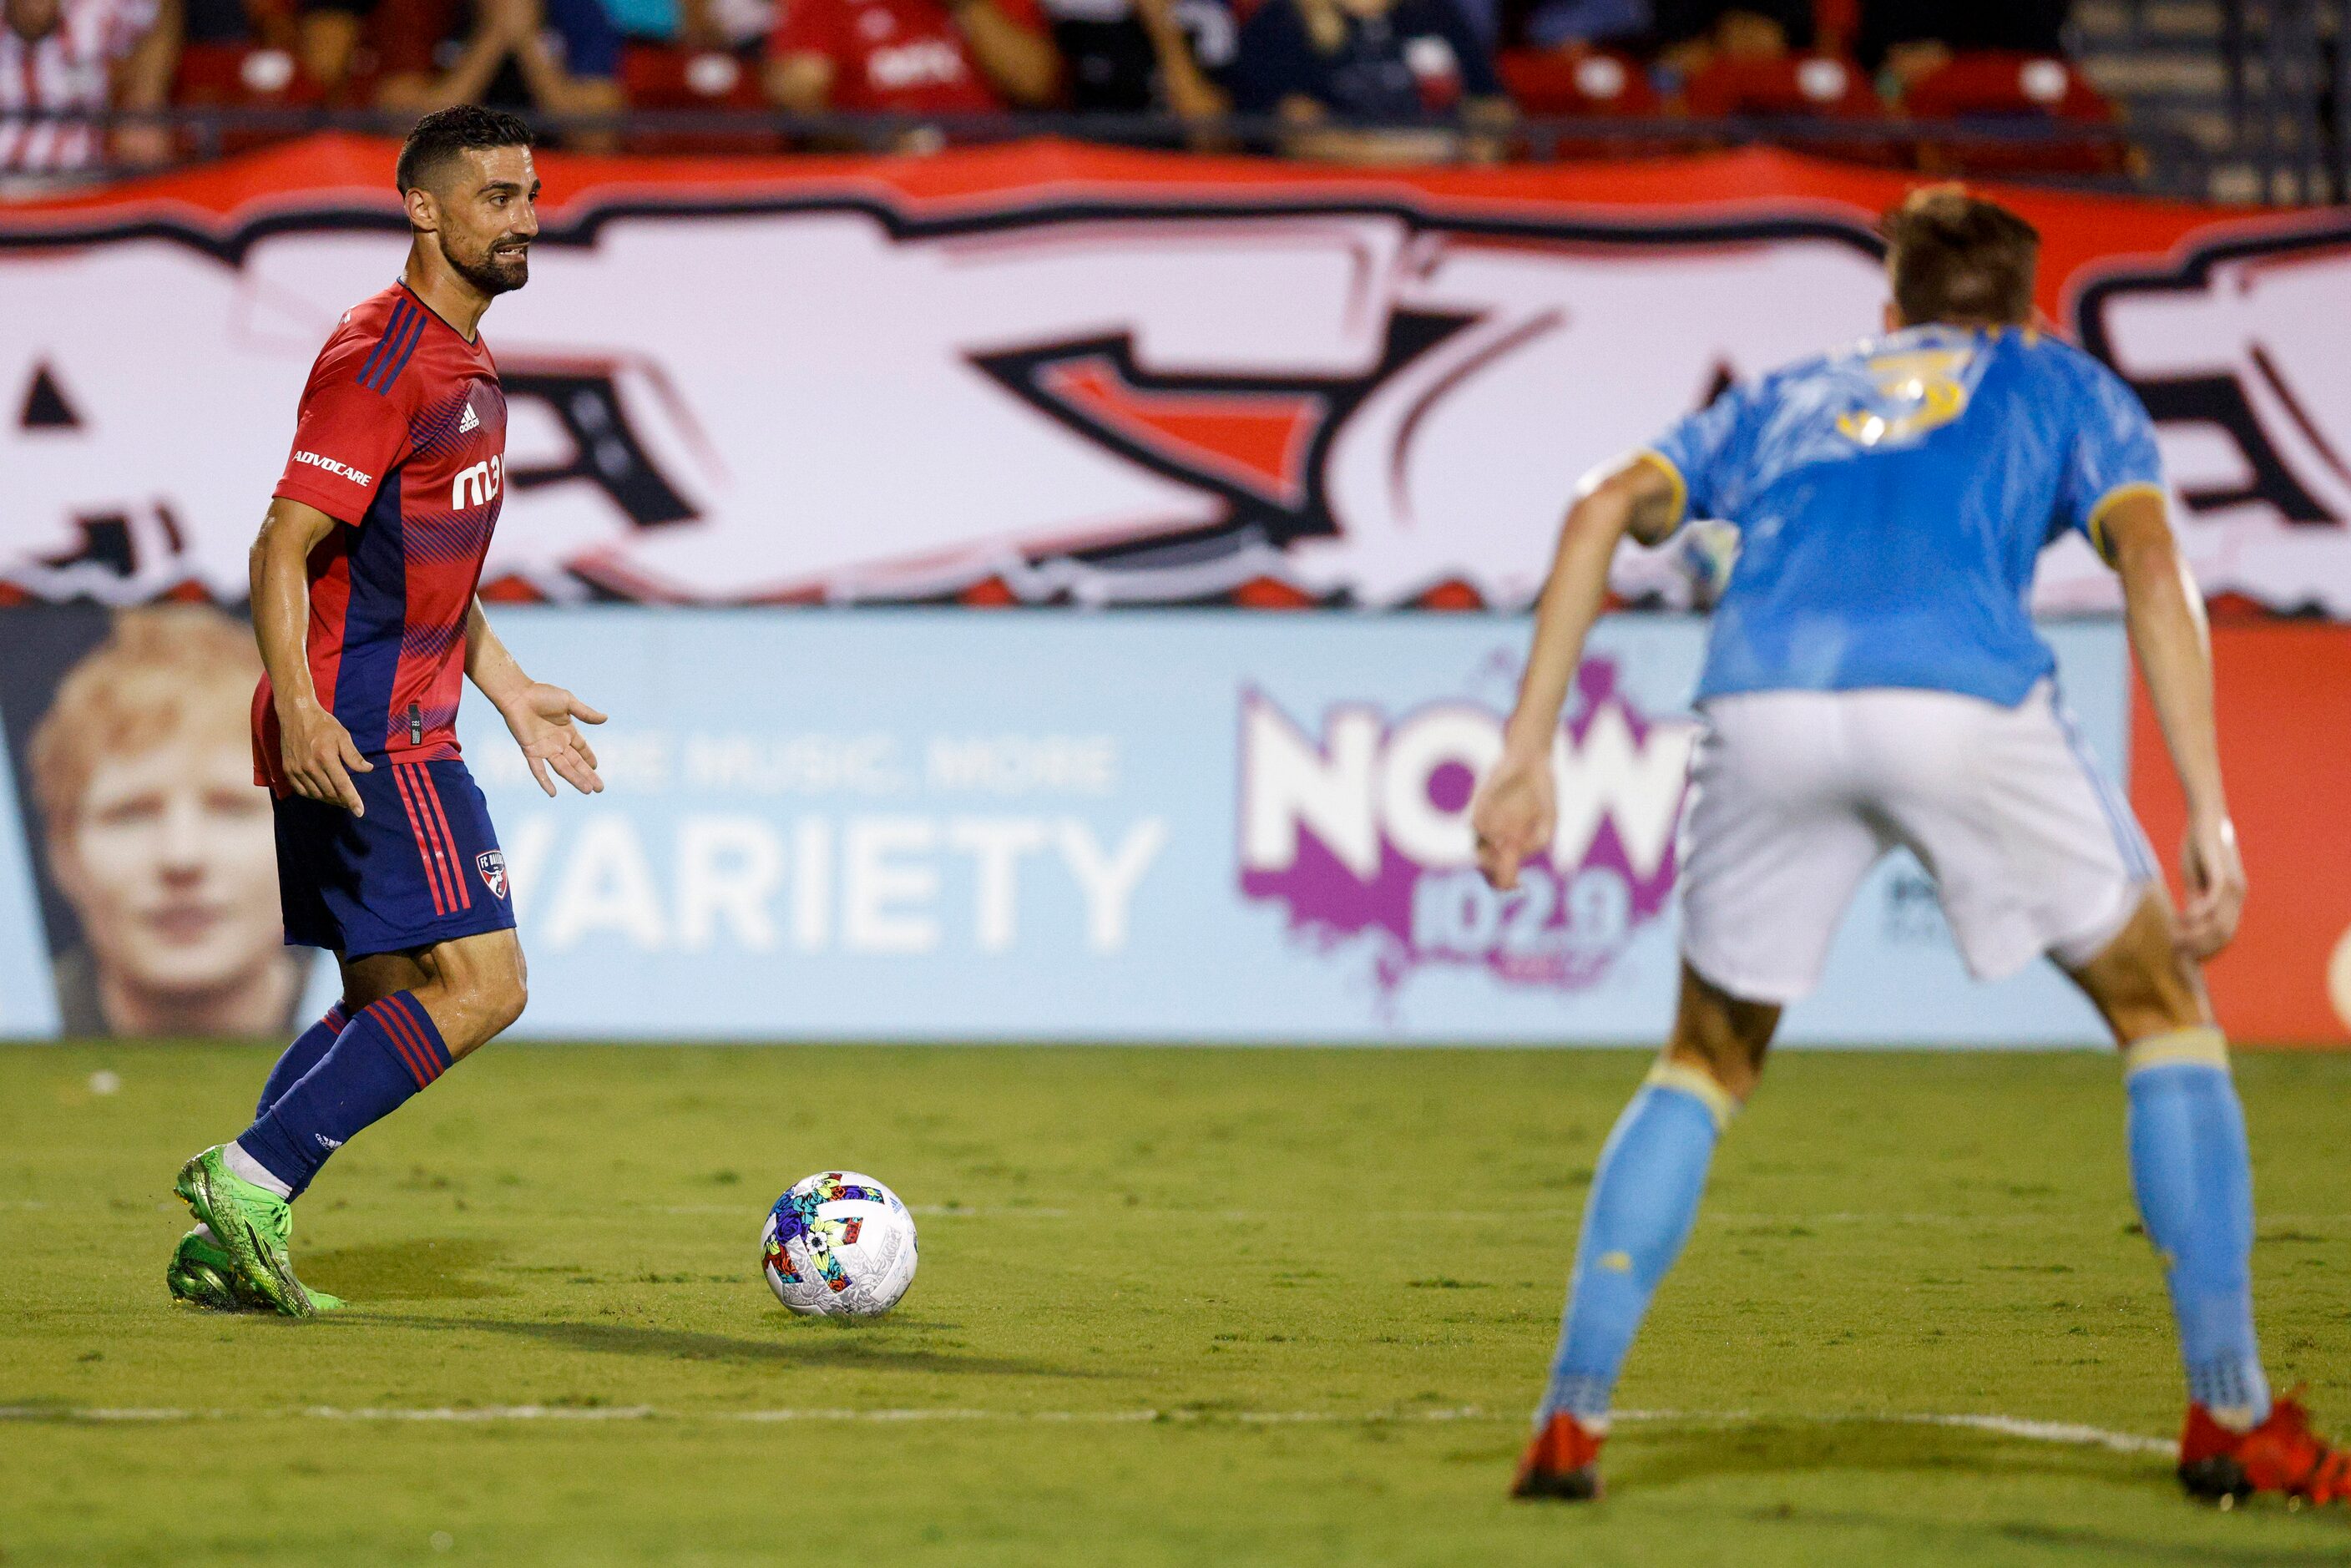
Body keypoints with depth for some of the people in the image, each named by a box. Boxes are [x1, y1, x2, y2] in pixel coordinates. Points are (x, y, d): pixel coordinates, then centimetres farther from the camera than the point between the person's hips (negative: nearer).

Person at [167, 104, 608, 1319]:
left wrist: (512, 694, 26)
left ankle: (228, 1245, 11)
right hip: (362, 739, -10)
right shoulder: (381, 357, -14)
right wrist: (300, 711, -29)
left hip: (402, 730, 10)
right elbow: (281, 551, -19)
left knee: (389, 1006, 11)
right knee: (481, 986, -14)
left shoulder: (465, 362, 17)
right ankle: (248, 1178, -12)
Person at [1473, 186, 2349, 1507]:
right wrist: (2211, 819, 3)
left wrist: (1527, 754, 16)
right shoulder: (2063, 385, 30)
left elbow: (1605, 512, 19)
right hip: (1964, 693, -2)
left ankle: (1571, 1419, 12)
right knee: (2163, 1009, 17)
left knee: (1707, 1063, 23)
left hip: (1763, 702, 2)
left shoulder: (1789, 397, 36)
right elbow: (2151, 559, 10)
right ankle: (2233, 1418, 12)